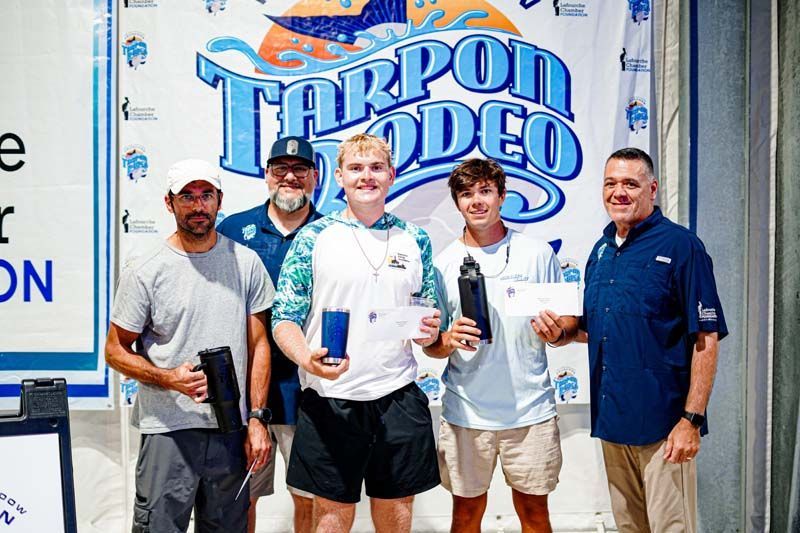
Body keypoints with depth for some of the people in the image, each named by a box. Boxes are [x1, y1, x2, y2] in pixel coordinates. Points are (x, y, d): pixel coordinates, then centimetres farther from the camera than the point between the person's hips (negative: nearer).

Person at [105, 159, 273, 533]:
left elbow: (258, 344, 5)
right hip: (168, 430, -2)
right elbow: (116, 351, 1)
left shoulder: (246, 262, 3)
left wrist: (257, 418, 0)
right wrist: (168, 378, -16)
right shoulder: (144, 273, -4)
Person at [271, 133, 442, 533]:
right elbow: (284, 319, -3)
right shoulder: (313, 238, -1)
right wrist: (308, 359, -22)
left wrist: (430, 331, -6)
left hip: (400, 399, 3)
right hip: (330, 399, -2)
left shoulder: (415, 240, 9)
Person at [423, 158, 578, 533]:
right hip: (465, 411, 1)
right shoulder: (443, 263, 2)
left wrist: (556, 331, -16)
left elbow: (569, 320, 6)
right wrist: (449, 341, -17)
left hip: (530, 409, 0)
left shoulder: (537, 253, 2)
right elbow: (430, 345, 5)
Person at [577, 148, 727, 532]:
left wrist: (692, 419, -17)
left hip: (662, 423, -6)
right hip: (610, 418, 7)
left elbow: (706, 340, -12)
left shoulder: (680, 246, -9)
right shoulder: (601, 249, 10)